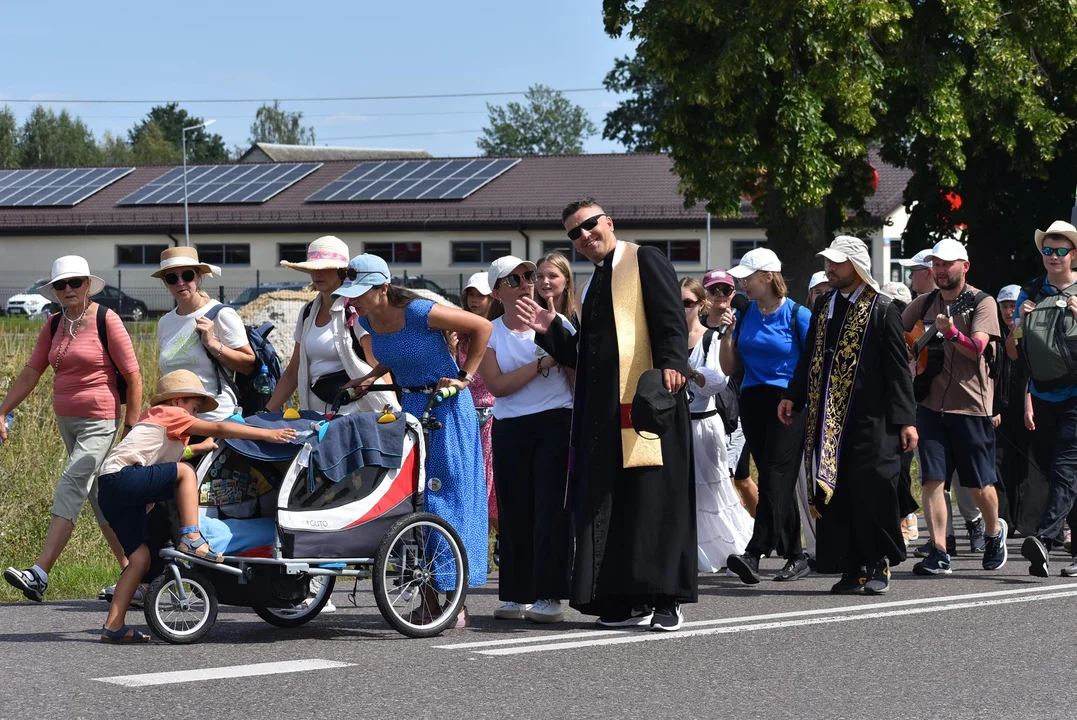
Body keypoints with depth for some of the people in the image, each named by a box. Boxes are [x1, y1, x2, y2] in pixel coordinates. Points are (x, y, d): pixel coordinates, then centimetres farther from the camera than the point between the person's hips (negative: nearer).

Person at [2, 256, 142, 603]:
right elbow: (31, 374, 12)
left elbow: (133, 376, -7)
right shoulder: (54, 325, 9)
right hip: (66, 419, 7)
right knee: (98, 497, 11)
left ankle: (39, 576, -26)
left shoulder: (106, 321, -9)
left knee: (69, 491, -17)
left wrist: (132, 426, -10)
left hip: (100, 421, -7)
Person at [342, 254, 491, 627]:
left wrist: (465, 377, -11)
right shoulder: (368, 320, 0)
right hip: (411, 407, 7)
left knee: (448, 499, -5)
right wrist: (372, 377, 4)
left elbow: (483, 327, -12)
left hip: (447, 407, -7)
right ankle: (429, 601, 9)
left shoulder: (419, 312, -21)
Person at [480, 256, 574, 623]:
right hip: (510, 429, 2)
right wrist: (542, 363, -14)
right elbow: (497, 384, -7)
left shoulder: (556, 323, 4)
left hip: (556, 424, -2)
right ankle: (515, 595, 12)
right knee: (515, 511, 3)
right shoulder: (488, 333, 6)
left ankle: (549, 596, -9)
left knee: (552, 509, -9)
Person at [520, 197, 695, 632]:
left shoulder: (644, 262, 2)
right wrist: (549, 330, 9)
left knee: (655, 498, -7)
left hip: (649, 401, -8)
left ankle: (666, 599, -4)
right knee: (610, 504, 4)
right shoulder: (589, 291, 24)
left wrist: (670, 363, -27)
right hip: (603, 412, 8)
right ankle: (628, 600, 6)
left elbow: (671, 318, -11)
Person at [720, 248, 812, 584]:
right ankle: (796, 556, 14)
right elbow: (729, 368, 11)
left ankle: (755, 553, -24)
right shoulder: (745, 315, 10)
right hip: (752, 402, 6)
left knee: (776, 475, -14)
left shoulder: (798, 316, -5)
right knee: (774, 478, 8)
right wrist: (727, 332, -2)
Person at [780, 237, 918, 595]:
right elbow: (810, 357, 22)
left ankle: (878, 565, 6)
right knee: (834, 493, 2)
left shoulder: (881, 309, -4)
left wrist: (905, 420, -10)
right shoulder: (824, 306, 14)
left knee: (872, 491, -7)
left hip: (870, 421, -6)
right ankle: (852, 568, 8)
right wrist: (793, 396, 12)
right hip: (828, 419, 6)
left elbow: (898, 369, -6)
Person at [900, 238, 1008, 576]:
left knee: (978, 484, 4)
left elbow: (977, 349, -16)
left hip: (970, 405, -3)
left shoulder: (981, 303, -3)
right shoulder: (924, 304, 10)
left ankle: (994, 531, 32)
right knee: (932, 480, -6)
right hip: (930, 403, 3)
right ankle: (938, 553, -5)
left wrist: (951, 333, -33)